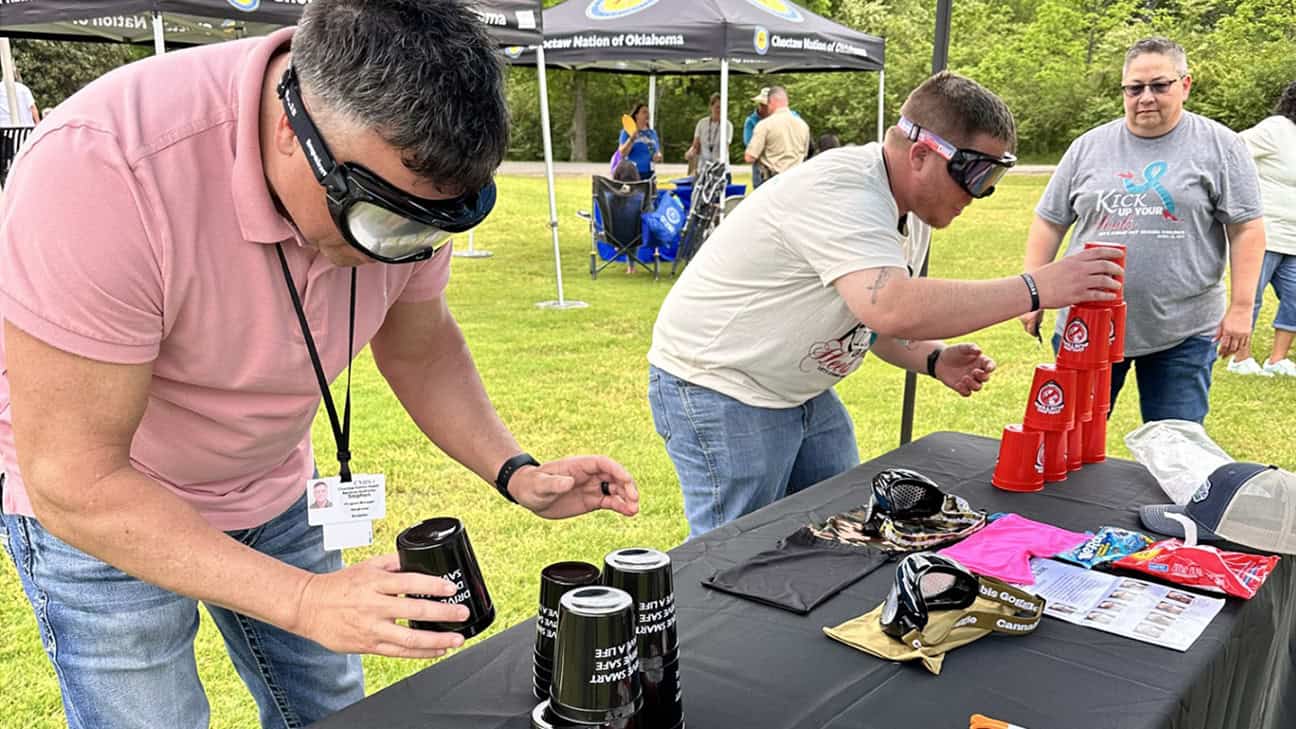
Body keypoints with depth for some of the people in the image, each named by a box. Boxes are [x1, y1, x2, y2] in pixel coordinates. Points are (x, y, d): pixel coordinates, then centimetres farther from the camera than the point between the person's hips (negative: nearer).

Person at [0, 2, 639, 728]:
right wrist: (305, 602, -37)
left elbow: (417, 344, -1)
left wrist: (515, 472, -16)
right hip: (98, 506, -4)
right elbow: (73, 481, -31)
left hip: (273, 491, 5)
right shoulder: (101, 168, -36)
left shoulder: (405, 172, -18)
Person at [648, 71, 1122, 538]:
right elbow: (893, 308, -42)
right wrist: (1034, 289, -35)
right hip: (719, 390, -9)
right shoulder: (840, 193, -27)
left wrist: (932, 360, -4)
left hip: (802, 392, 9)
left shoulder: (914, 210, 5)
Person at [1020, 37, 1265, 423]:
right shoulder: (1088, 146, 6)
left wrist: (1241, 307, -8)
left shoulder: (1220, 146, 0)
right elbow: (1049, 223, 8)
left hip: (1183, 333, -2)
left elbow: (1246, 229, -2)